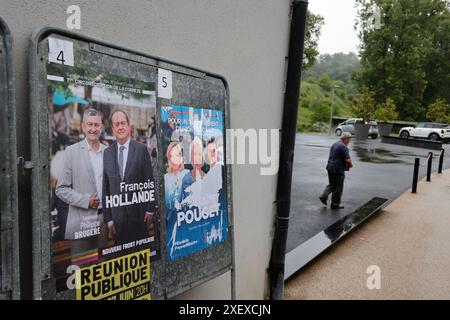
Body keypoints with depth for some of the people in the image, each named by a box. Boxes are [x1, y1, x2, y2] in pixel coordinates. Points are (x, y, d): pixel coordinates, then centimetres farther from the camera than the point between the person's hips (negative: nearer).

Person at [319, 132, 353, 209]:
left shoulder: (334, 144, 12)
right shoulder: (343, 147, -17)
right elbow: (348, 160, -23)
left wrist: (346, 164, 14)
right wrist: (350, 165, 0)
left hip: (330, 167, 8)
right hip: (338, 170, -8)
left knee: (332, 184, 22)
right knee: (338, 188, 4)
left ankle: (324, 196, 8)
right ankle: (335, 204, 12)